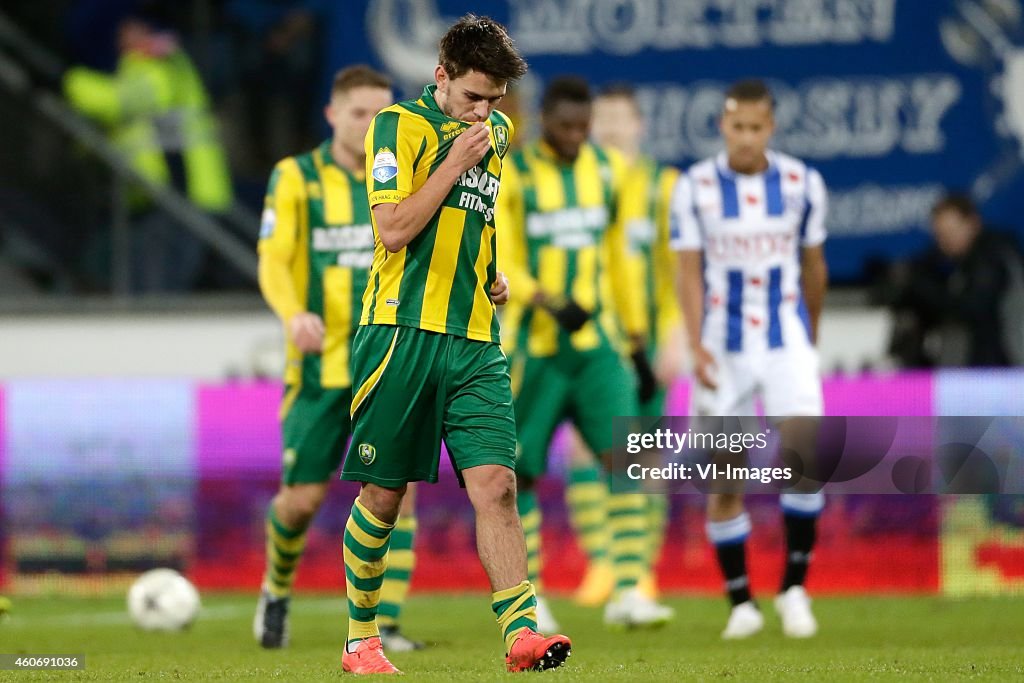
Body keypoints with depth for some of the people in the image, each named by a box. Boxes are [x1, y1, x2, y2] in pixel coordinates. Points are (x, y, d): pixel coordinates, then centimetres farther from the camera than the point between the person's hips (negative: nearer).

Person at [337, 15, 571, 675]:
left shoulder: (497, 133, 16)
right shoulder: (399, 126, -6)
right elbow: (393, 230, -16)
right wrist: (457, 160, -14)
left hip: (475, 340, 5)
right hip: (403, 331, -5)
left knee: (496, 484, -10)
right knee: (383, 495, 3)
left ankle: (523, 632, -18)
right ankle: (361, 640, 17)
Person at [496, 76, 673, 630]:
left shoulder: (607, 171, 8)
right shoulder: (510, 176, -6)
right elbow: (502, 266, -13)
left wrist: (638, 346, 16)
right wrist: (551, 306, -29)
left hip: (597, 343, 3)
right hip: (532, 347, -3)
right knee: (522, 471, 2)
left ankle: (627, 592, -13)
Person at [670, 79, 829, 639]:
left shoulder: (801, 184, 1)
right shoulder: (695, 188, -3)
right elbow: (689, 273, -3)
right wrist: (696, 346, -14)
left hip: (785, 340, 0)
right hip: (723, 349, 0)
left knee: (803, 447, -18)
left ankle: (794, 586, -6)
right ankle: (741, 602, 12)